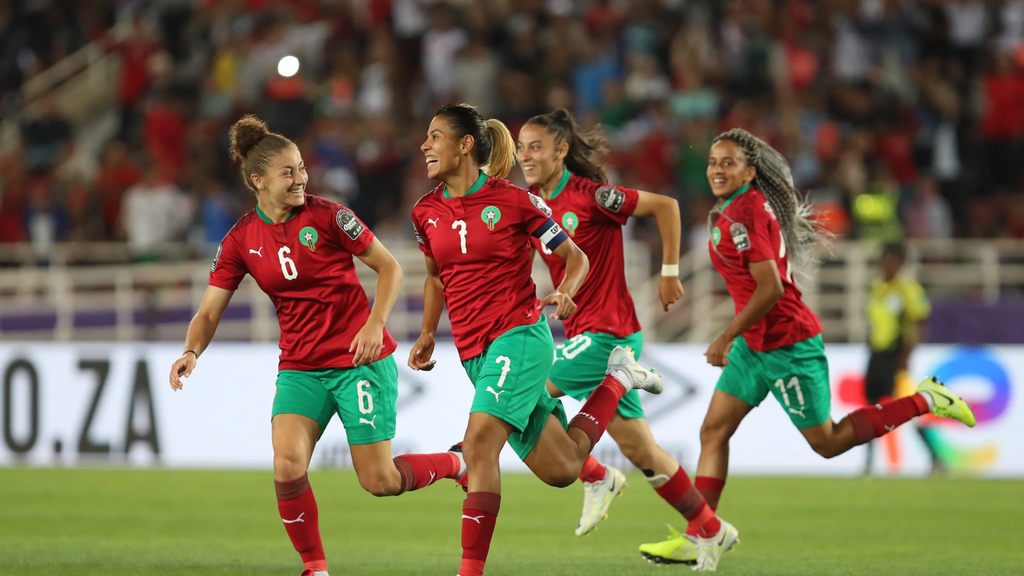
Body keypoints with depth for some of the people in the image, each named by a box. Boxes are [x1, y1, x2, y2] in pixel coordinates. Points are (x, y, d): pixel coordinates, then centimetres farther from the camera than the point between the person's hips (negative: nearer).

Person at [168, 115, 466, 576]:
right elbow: (209, 312, 0)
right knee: (287, 469, -19)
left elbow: (389, 267, -2)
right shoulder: (240, 241, 0)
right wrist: (191, 352, -20)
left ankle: (457, 464, 27)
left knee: (378, 481, -3)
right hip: (301, 368, 3)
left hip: (361, 360, -3)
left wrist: (375, 324, -16)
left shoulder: (326, 215, -9)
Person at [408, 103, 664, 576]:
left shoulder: (512, 200, -7)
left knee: (478, 444, -24)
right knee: (560, 470, 7)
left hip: (520, 334, -6)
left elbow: (576, 257, 2)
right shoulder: (427, 213, 8)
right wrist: (427, 335, 15)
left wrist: (564, 293, -18)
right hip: (474, 353, 6)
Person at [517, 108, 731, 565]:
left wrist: (669, 273, -3)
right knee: (637, 446, 10)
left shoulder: (589, 195, -13)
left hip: (607, 332, -7)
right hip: (582, 334, 7)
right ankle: (707, 531, 19)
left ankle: (596, 478, -1)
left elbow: (665, 205, -7)